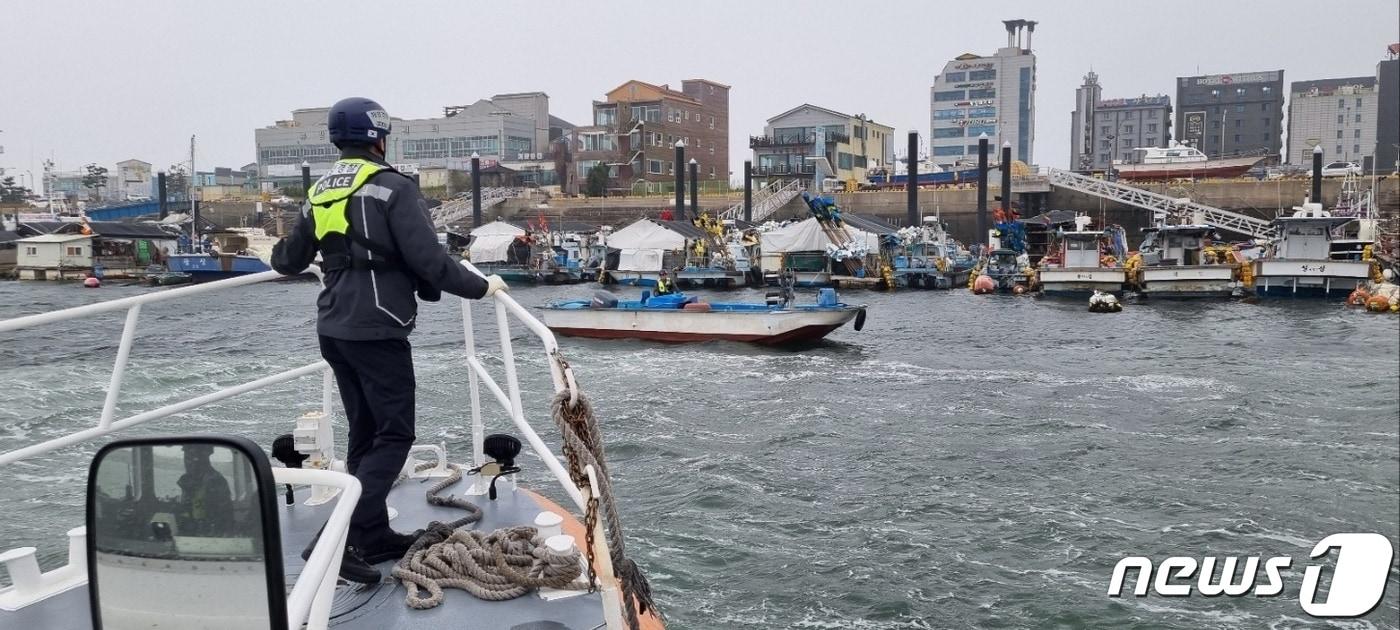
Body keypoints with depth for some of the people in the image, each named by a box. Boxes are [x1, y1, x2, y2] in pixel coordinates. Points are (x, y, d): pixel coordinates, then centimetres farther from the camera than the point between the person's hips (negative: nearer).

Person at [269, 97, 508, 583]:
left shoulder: (320, 191, 12)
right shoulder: (392, 187, -10)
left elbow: (292, 259, 23)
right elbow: (428, 259, -17)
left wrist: (277, 257, 46)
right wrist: (481, 287, -5)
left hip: (333, 329, 8)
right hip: (378, 330, -8)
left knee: (365, 432, 16)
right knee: (394, 435, -2)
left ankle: (373, 536, 22)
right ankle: (338, 539, -11)